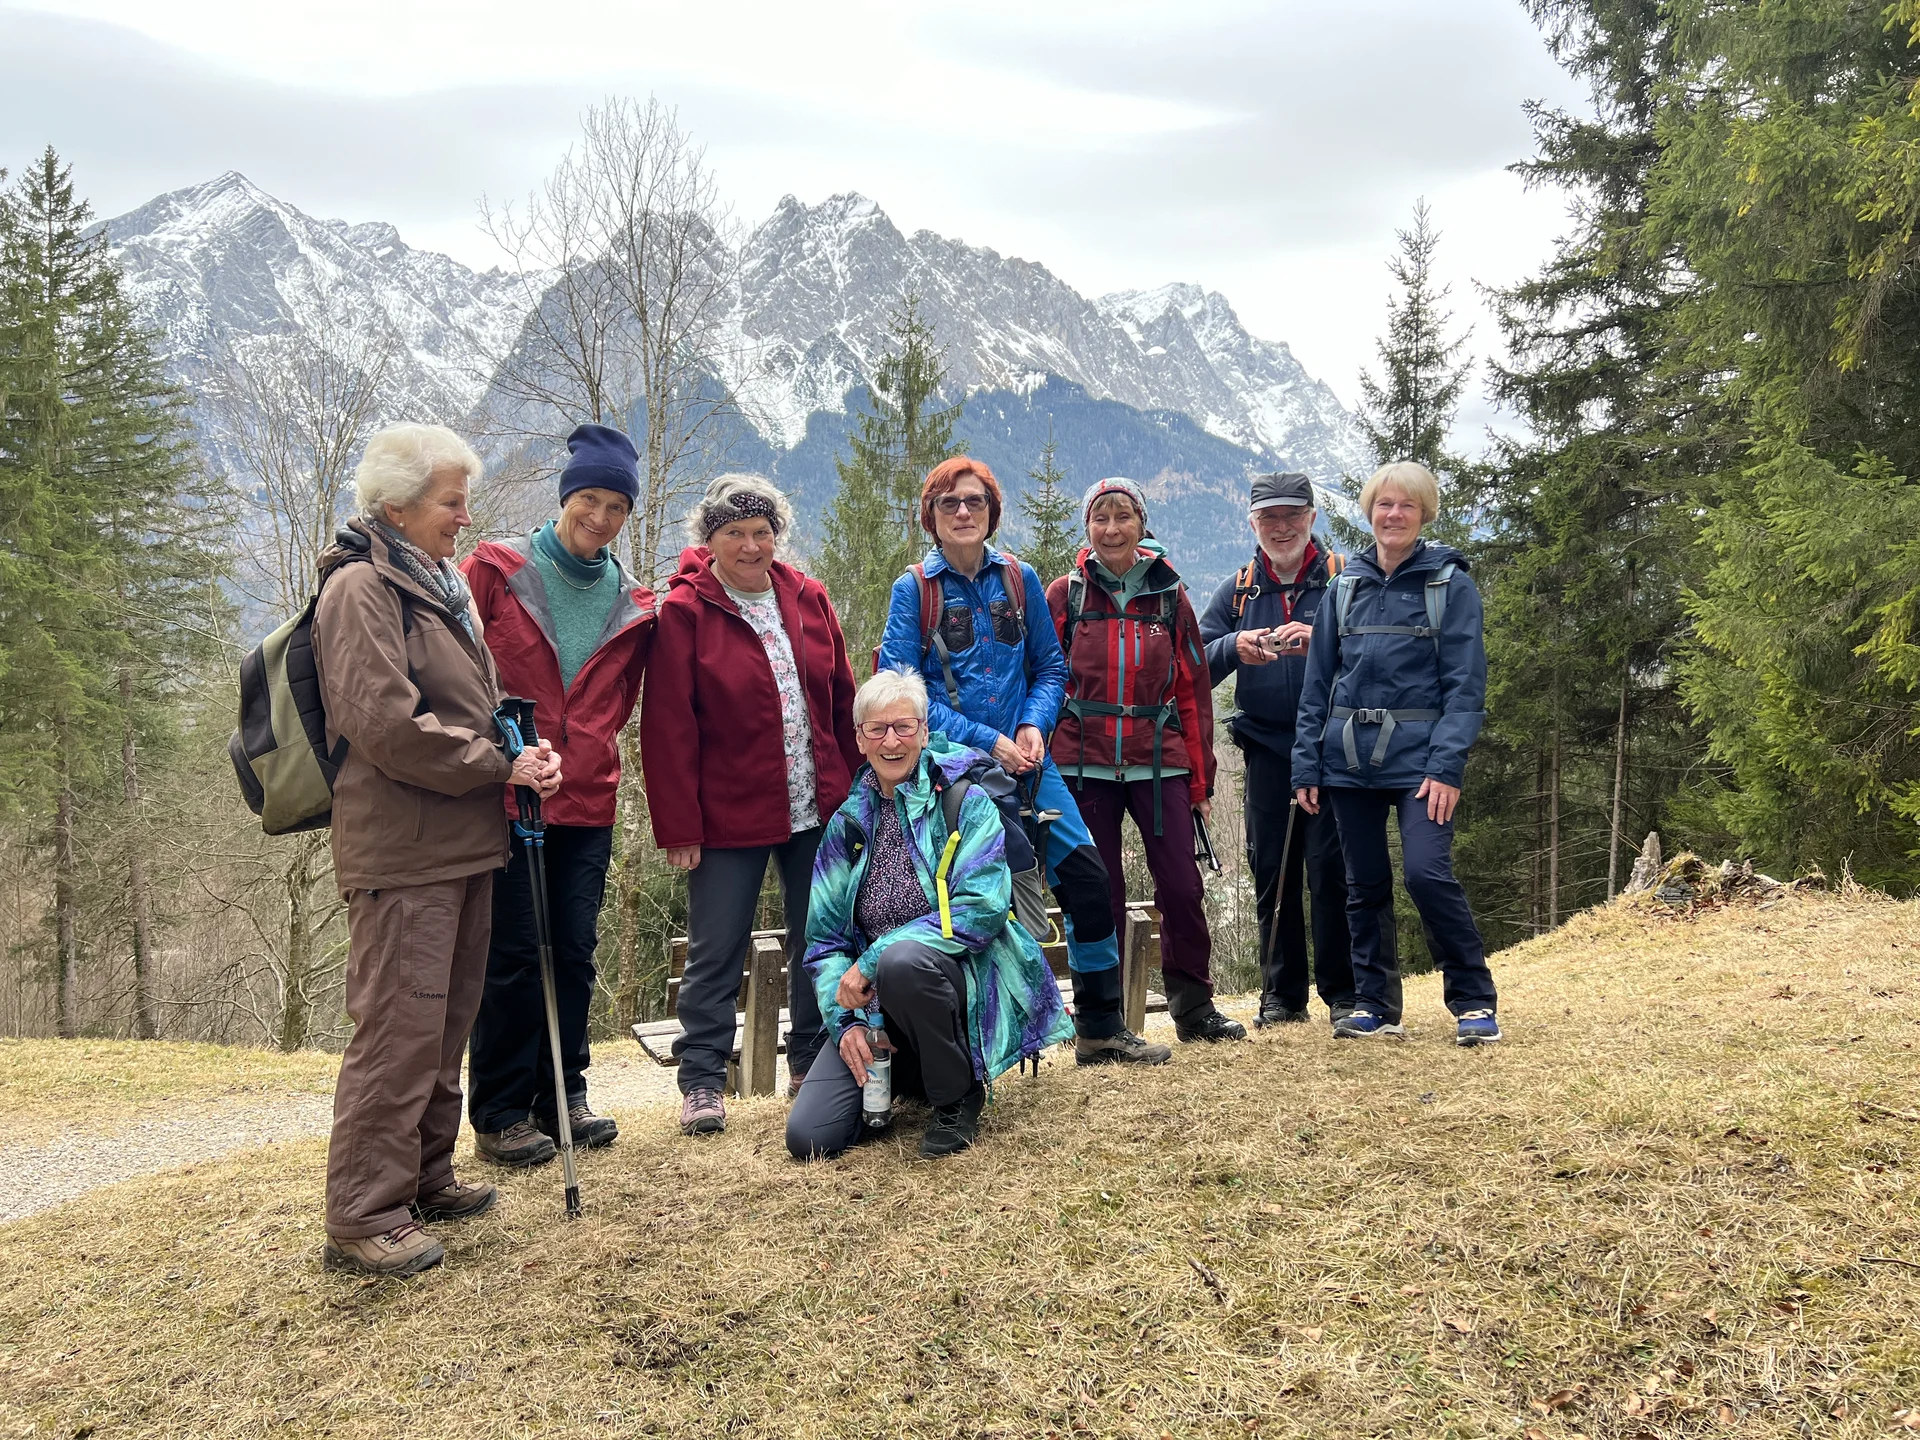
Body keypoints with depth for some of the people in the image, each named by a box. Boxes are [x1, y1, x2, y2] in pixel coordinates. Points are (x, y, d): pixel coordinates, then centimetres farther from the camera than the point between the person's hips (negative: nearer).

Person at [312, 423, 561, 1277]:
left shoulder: (440, 588, 19)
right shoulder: (361, 589, -11)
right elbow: (387, 724, -20)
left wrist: (518, 752, 4)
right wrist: (502, 765, -14)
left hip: (462, 841, 10)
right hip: (402, 848, -10)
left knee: (447, 1022, 16)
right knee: (400, 1026, -7)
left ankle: (424, 1178, 29)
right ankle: (363, 1218, 1)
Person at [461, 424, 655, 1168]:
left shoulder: (632, 604, 10)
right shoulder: (498, 570, -2)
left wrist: (588, 749, 7)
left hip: (587, 804, 4)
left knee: (575, 952, 7)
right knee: (513, 954, -1)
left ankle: (561, 1097, 22)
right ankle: (499, 1115, 10)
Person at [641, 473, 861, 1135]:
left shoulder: (808, 599, 5)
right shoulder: (684, 612, -8)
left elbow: (843, 701, 10)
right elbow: (668, 727, -11)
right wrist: (678, 826, -14)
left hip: (819, 810, 4)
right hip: (729, 815, -4)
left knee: (818, 941, 13)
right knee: (715, 951, 3)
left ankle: (813, 1062, 28)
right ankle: (701, 1080, 14)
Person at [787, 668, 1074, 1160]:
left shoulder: (965, 802, -4)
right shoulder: (847, 823, 9)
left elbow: (982, 910, -17)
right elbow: (824, 938, 9)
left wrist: (872, 961, -20)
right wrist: (845, 1022, -9)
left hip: (963, 981, -4)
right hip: (875, 1009, 4)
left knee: (904, 959, -39)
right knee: (808, 1137, -13)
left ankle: (960, 1097, -11)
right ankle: (902, 1078, 18)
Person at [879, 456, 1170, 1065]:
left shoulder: (1020, 579, 6)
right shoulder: (914, 589, -3)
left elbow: (1050, 665, 12)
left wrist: (1034, 726, -8)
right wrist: (984, 740, -15)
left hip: (1025, 758, 3)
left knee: (1086, 876, -3)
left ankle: (1101, 1029, 11)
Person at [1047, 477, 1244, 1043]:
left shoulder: (1168, 594, 8)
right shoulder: (1064, 596, 5)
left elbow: (1193, 690, 8)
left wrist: (1201, 778, 5)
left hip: (1158, 760, 1)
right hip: (1084, 762, -1)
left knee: (1182, 885, -1)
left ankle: (1193, 1007, 15)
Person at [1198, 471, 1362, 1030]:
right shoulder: (1237, 591, 13)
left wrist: (1322, 642, -27)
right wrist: (1233, 647, -16)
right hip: (1266, 751, 4)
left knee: (1331, 870, -6)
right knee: (1271, 874, 7)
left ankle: (1343, 992, 6)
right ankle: (1282, 994, 17)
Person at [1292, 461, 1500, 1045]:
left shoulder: (1450, 582, 0)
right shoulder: (1346, 585, 10)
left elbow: (1465, 684, -6)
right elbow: (1317, 682, 11)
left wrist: (1447, 765, -16)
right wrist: (1307, 765, 4)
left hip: (1418, 755, -4)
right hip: (1350, 756, 4)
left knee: (1428, 872, -16)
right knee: (1364, 885, 9)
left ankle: (1475, 1003, -2)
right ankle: (1374, 1006, 21)